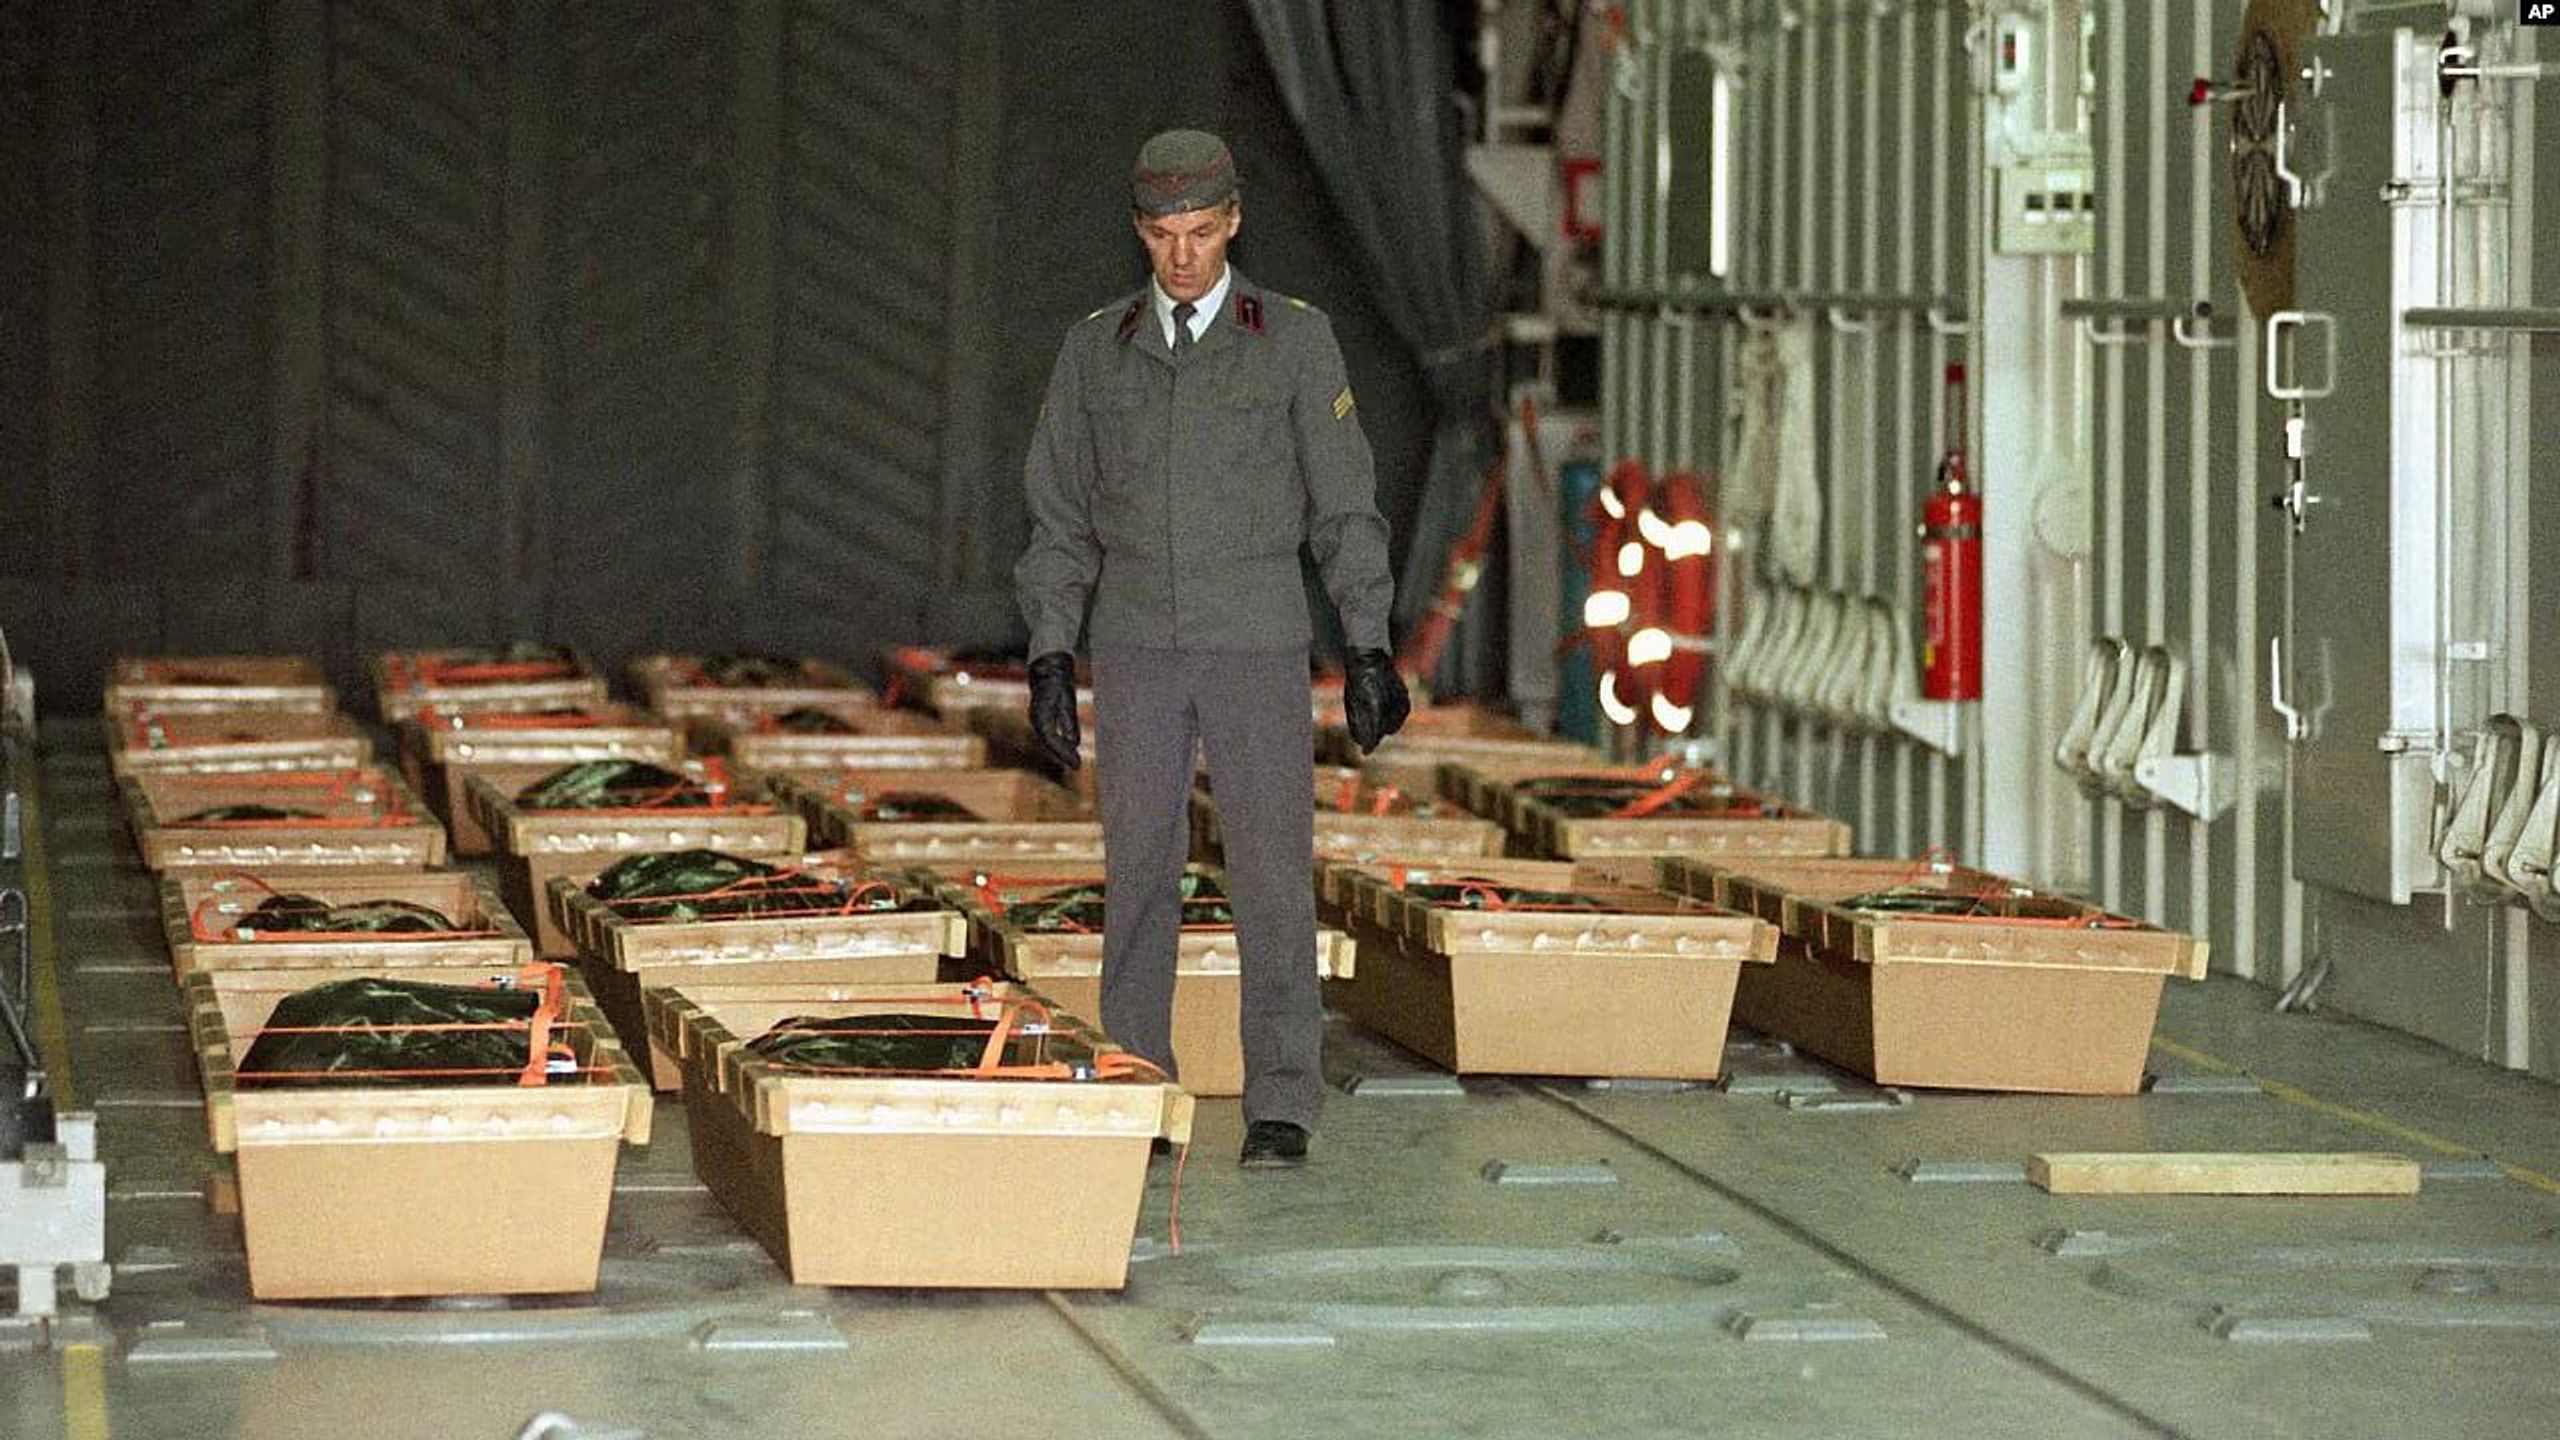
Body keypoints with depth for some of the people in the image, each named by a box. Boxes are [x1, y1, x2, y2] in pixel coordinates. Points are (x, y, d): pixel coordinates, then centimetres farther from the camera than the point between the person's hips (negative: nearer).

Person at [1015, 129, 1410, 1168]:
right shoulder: (1095, 351, 5)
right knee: (1139, 877, 2)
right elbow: (1061, 516, 8)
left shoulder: (1295, 341, -1)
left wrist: (1369, 649, -4)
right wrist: (1049, 661, 1)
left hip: (1258, 649, -2)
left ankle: (1281, 1110, 1)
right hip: (1137, 652, 2)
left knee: (1272, 877, -4)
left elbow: (1345, 505, 1)